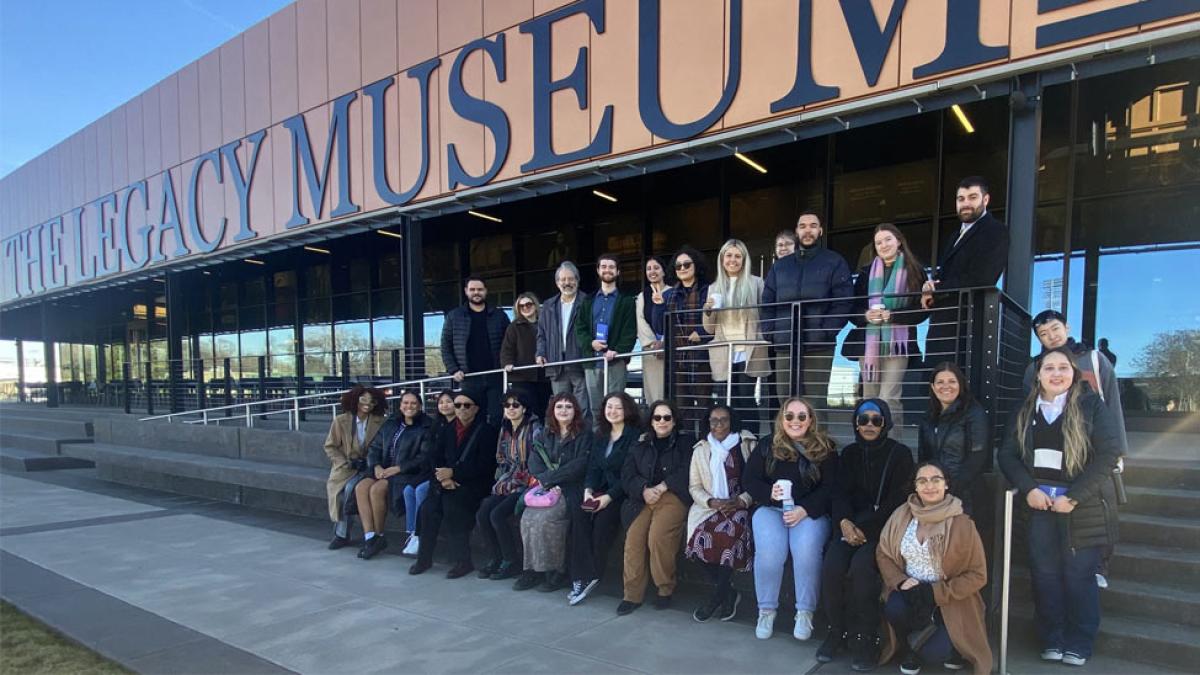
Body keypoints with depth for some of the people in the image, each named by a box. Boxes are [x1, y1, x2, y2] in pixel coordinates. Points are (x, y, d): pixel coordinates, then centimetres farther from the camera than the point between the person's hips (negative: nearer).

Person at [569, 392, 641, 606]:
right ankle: (582, 576, -23)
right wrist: (588, 490, -6)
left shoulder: (634, 436, -5)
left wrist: (609, 497, -19)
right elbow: (593, 467, 12)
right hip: (600, 490, 5)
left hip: (623, 494, -5)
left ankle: (590, 576, -13)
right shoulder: (600, 435, 16)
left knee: (603, 517, -30)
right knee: (578, 512, -24)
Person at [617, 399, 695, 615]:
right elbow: (627, 474, 11)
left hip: (673, 497, -3)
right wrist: (644, 490, -8)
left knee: (657, 537, -28)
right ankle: (632, 594, -10)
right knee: (633, 537, -21)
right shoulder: (641, 444, 20)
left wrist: (661, 487, -11)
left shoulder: (686, 441, 12)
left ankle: (666, 589, -7)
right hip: (643, 498, 3)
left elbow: (687, 472, -2)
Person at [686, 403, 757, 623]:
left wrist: (740, 501, -13)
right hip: (709, 506, 2)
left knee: (731, 533, -32)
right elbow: (694, 487, 10)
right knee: (703, 535, -27)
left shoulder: (748, 445, 6)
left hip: (740, 505, -2)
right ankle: (729, 593, -6)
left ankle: (718, 595, -13)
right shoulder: (700, 449, 13)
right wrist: (712, 502, -9)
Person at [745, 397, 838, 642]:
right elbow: (749, 479, 5)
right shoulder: (767, 445, 8)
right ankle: (766, 610, -7)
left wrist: (804, 510, -16)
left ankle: (805, 612, -12)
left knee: (807, 550, -30)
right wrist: (770, 493, -16)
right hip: (771, 508, 1)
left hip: (811, 512, 0)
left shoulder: (826, 448, 5)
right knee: (769, 551, -27)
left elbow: (829, 488, -2)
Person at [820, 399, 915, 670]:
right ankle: (838, 631, -5)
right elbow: (839, 492, 6)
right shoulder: (849, 453, 12)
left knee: (861, 567, -32)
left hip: (884, 527, -3)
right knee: (831, 567, -25)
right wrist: (844, 522, -15)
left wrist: (866, 528, -16)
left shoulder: (900, 453, 0)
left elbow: (897, 500, -7)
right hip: (852, 524, 3)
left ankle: (865, 638, -15)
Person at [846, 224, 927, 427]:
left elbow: (922, 309, 0)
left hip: (897, 343, -3)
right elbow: (852, 308, 12)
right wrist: (865, 315, -9)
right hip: (868, 342, 4)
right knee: (869, 398, 4)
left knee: (889, 399, -13)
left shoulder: (914, 271, 5)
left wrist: (893, 315, -14)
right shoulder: (866, 273, 15)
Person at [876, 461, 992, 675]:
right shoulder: (902, 515, -4)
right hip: (910, 591, 2)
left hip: (949, 600, -2)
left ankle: (950, 644, 17)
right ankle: (909, 649, 4)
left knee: (932, 653, -22)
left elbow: (977, 575, -9)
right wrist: (901, 580, -16)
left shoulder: (962, 524, -13)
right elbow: (883, 553, 3)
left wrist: (936, 592, -19)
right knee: (894, 608, -31)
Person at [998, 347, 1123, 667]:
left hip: (1083, 506, -3)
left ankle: (1079, 644, 19)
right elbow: (1007, 454, 6)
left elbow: (1108, 453, -11)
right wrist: (1029, 489, -9)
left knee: (1079, 575, 2)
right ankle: (1052, 640, 20)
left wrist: (1073, 497, -15)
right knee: (1044, 573, 6)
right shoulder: (1025, 411, 8)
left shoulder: (1091, 406, -3)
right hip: (1039, 502, 3)